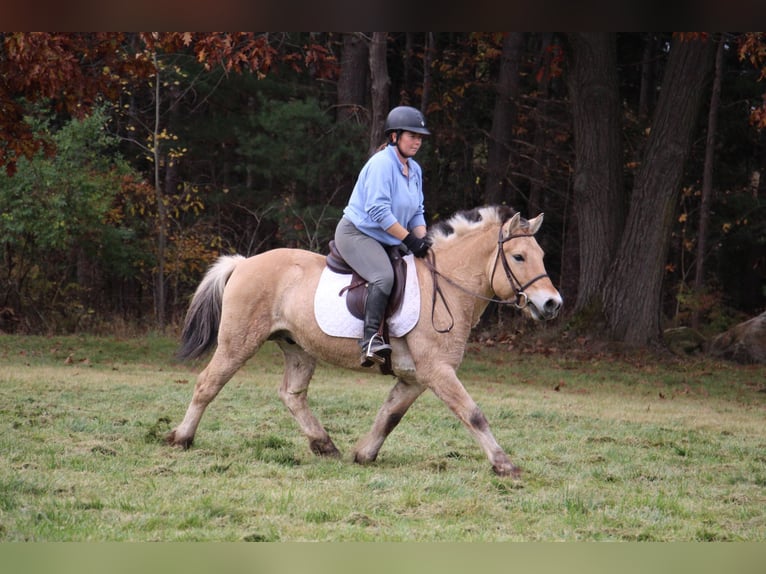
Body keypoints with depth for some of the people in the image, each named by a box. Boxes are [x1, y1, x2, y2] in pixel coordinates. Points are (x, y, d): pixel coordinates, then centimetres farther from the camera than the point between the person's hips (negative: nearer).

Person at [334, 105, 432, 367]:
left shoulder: (414, 169, 11)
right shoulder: (382, 163, -16)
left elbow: (417, 213, 14)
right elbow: (378, 210, -23)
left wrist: (422, 241, -5)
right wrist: (409, 239, -22)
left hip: (386, 240, 10)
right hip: (356, 234, -10)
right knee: (384, 276, -32)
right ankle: (371, 339, -36)